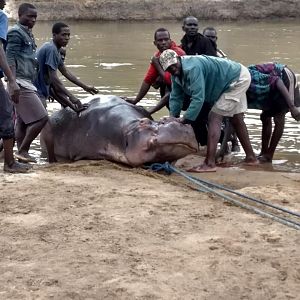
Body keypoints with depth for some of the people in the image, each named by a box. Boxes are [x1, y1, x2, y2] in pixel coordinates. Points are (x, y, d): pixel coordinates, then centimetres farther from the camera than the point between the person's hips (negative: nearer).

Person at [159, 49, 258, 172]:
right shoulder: (176, 74, -2)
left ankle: (210, 163, -22)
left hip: (239, 79, -11)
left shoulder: (192, 68, -33)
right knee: (237, 119, 20)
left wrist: (184, 119, -35)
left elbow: (198, 98, -36)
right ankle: (250, 157, 33)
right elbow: (175, 98, 2)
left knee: (214, 117, -17)